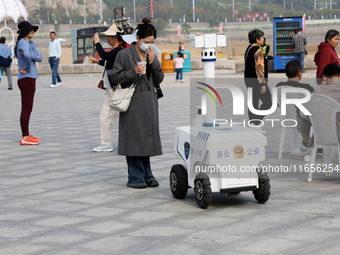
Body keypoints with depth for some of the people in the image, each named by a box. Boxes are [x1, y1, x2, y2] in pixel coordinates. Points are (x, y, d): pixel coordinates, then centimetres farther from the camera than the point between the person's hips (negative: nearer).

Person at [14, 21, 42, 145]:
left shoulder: (31, 43, 15)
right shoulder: (22, 43, -14)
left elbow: (40, 58, 7)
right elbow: (27, 56, -34)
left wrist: (30, 56, -10)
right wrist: (28, 68, -18)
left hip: (30, 79, 10)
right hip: (26, 79, -10)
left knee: (28, 109, 14)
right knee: (26, 109, -7)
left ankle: (26, 135, 22)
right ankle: (25, 137, -4)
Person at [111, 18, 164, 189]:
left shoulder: (152, 55, 11)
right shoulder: (124, 54, -5)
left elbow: (159, 79, 7)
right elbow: (115, 77, -6)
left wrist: (153, 61, -7)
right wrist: (133, 73, -19)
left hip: (149, 103, 5)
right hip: (133, 103, -5)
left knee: (147, 138, 9)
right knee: (134, 138, -3)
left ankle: (146, 176, 18)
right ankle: (136, 178, 4)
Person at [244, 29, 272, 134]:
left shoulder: (248, 49, 12)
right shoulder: (258, 50, -16)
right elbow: (259, 68, -21)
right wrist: (263, 84, -20)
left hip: (248, 79, 9)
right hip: (257, 81, -9)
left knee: (253, 103, 13)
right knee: (267, 102, -2)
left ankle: (252, 125, 15)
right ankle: (256, 122, -9)